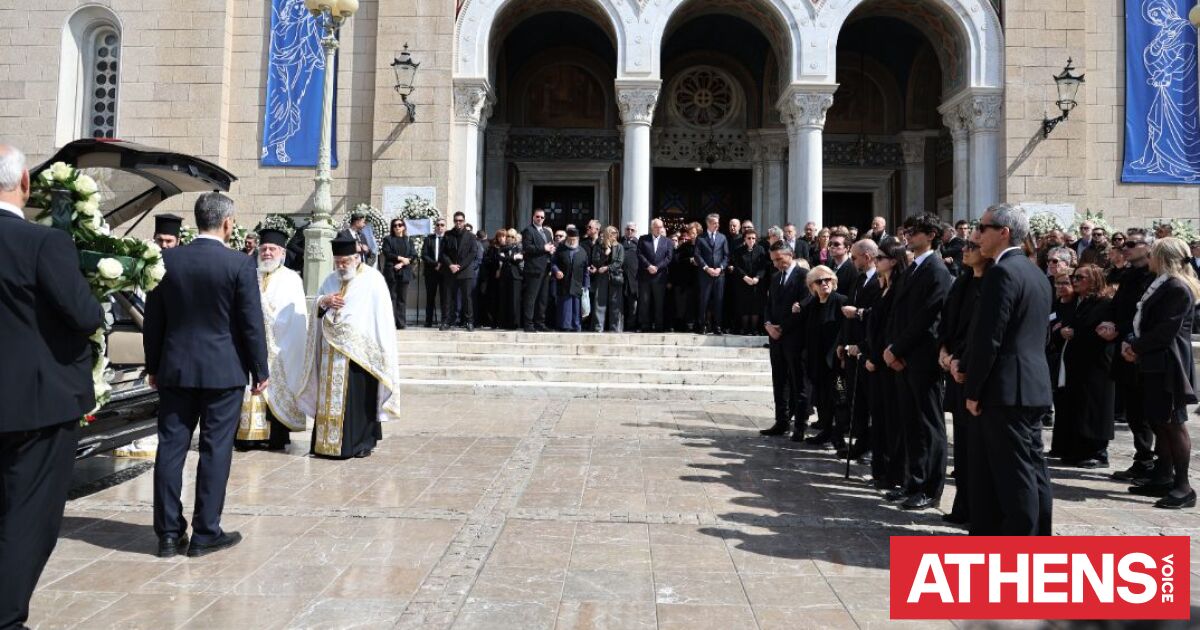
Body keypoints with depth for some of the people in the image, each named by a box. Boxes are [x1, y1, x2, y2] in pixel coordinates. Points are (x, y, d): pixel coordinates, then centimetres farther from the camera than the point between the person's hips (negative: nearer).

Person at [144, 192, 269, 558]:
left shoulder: (167, 260, 1)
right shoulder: (240, 264, -10)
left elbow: (153, 319, 6)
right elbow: (252, 323, -9)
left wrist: (153, 366, 16)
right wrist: (260, 370, 1)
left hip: (175, 369, 4)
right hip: (224, 371, -4)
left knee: (171, 448, 9)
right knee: (215, 450, 4)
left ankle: (169, 533, 15)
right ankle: (205, 533, 10)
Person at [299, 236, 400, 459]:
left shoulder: (373, 280, -2)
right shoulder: (331, 280, 15)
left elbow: (382, 318, -6)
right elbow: (315, 312, 17)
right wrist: (322, 302, -6)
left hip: (359, 352, -5)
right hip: (331, 350, 5)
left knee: (358, 398, -3)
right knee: (330, 397, 5)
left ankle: (361, 443, 5)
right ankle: (328, 442, 12)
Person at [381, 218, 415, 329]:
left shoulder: (408, 240, 15)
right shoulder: (388, 239, 9)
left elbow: (413, 255, 4)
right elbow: (387, 253, -4)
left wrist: (402, 263, -9)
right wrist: (401, 258, -10)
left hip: (404, 273, 2)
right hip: (391, 273, -2)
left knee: (402, 299, 1)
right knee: (392, 297, -4)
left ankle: (401, 323, 2)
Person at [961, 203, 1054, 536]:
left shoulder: (1001, 272, -14)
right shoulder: (1036, 273, 16)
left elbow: (988, 337, -18)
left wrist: (972, 390, -11)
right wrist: (964, 363, 14)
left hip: (1005, 387, -9)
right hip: (1032, 385, 9)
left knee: (1015, 473, -3)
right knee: (1032, 467, 14)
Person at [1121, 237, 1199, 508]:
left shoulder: (1178, 288, -13)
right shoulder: (1160, 285, 17)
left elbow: (1166, 330, -20)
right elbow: (1145, 321, 16)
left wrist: (1136, 347, -12)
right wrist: (1130, 343, 1)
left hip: (1168, 364, -9)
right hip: (1155, 364, 9)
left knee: (1173, 423, -6)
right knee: (1159, 422, 12)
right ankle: (1165, 479, 19)